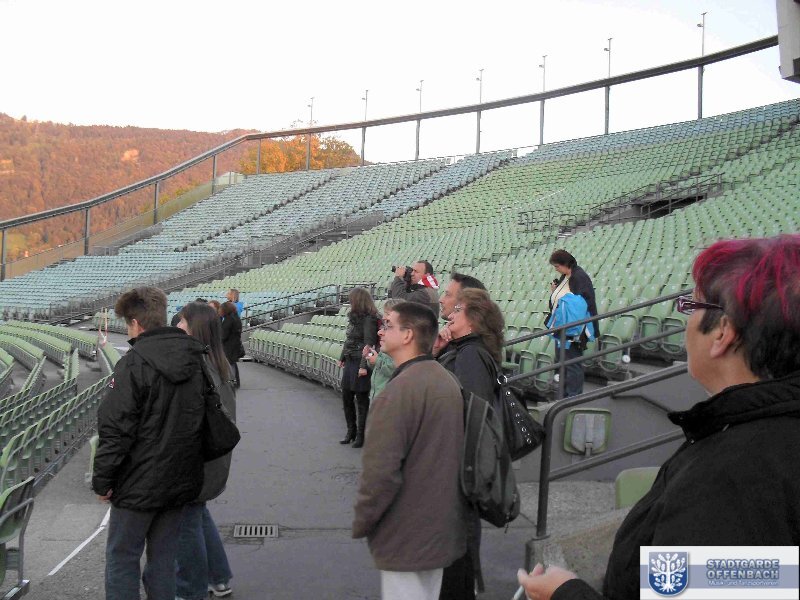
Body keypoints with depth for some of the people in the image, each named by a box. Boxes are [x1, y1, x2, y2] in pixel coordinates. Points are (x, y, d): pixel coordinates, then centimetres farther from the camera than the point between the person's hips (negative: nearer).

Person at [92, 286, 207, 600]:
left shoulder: (133, 365, -17)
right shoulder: (195, 360, 3)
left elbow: (116, 430, -17)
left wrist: (102, 480, -7)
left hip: (139, 483, -6)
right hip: (180, 480, 6)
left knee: (121, 559, 8)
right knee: (164, 558, 16)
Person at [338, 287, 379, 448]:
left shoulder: (369, 319, -15)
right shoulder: (354, 316, 11)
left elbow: (369, 344, -20)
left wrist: (364, 366, -23)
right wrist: (342, 358, 20)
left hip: (360, 363, -9)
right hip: (350, 362, 9)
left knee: (361, 399, 1)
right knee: (346, 397, 13)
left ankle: (361, 434, 10)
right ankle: (351, 430, 26)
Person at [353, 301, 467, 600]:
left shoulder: (399, 391, -23)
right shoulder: (447, 381, 5)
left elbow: (380, 472, -25)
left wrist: (361, 522, -11)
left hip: (405, 538, -8)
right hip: (442, 528, 9)